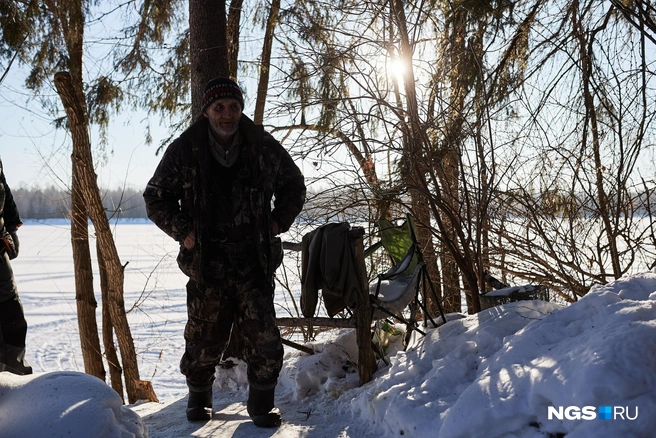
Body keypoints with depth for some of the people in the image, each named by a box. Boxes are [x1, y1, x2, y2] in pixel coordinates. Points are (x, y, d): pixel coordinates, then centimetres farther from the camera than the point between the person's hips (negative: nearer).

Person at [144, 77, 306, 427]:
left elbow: (294, 185, 17)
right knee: (204, 339, 9)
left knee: (264, 340, -2)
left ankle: (261, 405, 18)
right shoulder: (184, 150, -2)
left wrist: (277, 223, 5)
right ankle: (198, 399, 34)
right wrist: (184, 232, -2)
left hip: (255, 263, 1)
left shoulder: (263, 147, 2)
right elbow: (156, 197, 9)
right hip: (207, 264, 0)